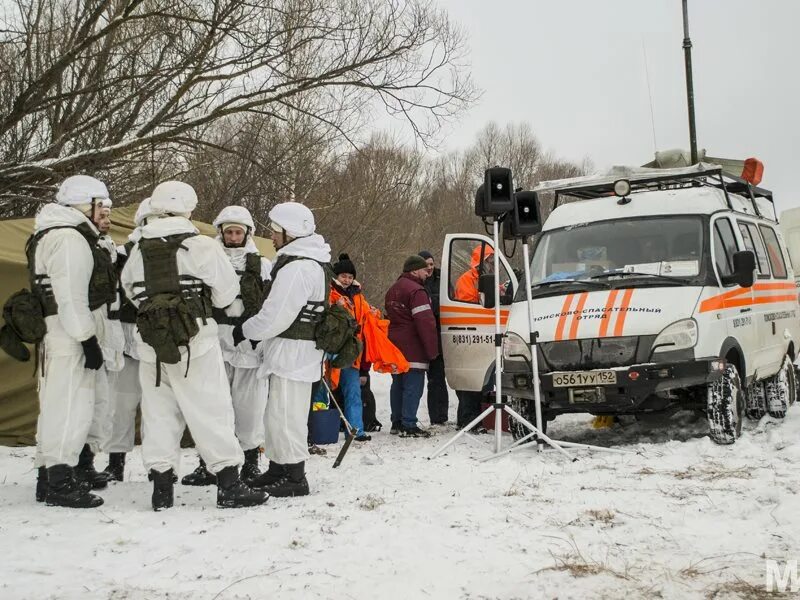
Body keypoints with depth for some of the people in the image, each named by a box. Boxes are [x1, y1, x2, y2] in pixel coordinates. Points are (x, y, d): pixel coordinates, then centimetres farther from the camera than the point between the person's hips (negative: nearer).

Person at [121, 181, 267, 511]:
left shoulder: (138, 251, 8)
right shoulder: (201, 246, -7)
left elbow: (129, 290, 14)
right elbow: (226, 291, -4)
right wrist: (235, 309, 17)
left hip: (151, 345, 5)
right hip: (195, 340, -4)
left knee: (159, 413, 10)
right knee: (211, 411, 0)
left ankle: (161, 485, 11)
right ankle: (229, 485, 1)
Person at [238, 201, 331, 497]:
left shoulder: (297, 268, -19)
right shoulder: (309, 262, 15)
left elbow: (275, 317, -21)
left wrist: (244, 330, -6)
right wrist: (251, 329, 15)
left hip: (293, 351, -11)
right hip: (290, 351, 11)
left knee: (285, 415, -6)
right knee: (278, 414, 17)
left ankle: (295, 478, 0)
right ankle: (278, 470, 27)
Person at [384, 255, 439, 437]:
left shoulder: (393, 290, 18)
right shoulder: (416, 291, -15)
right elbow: (426, 322, -20)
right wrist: (432, 349, -18)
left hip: (394, 346, 10)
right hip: (413, 349, -10)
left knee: (398, 385, 15)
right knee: (413, 387, -8)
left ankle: (397, 422, 21)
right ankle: (408, 426, -10)